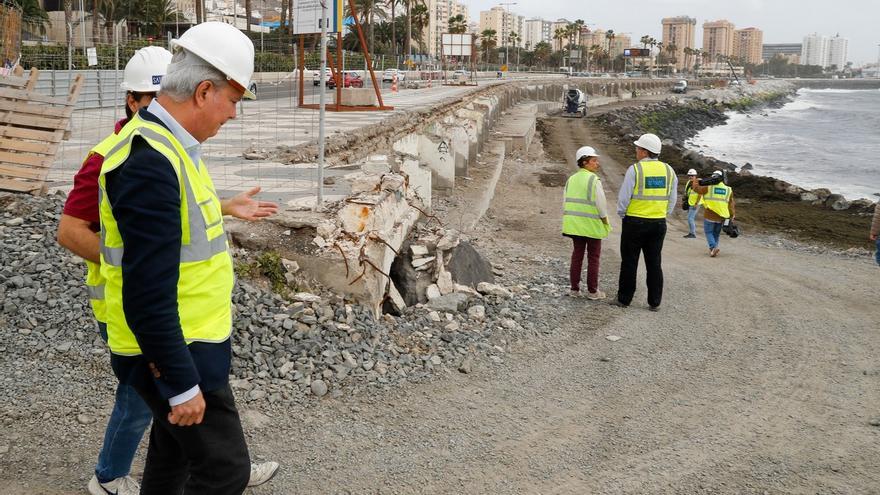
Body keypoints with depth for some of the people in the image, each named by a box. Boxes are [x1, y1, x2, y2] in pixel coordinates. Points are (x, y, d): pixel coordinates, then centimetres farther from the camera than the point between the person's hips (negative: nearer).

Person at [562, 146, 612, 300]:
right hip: (592, 225, -6)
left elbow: (566, 204, 7)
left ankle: (575, 288, 17)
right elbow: (601, 205, -15)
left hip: (574, 224, 6)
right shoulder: (594, 180, -15)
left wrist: (568, 221, 16)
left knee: (577, 256, 14)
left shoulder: (571, 180, 5)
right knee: (593, 258, 5)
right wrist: (606, 223, -2)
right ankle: (592, 291, 9)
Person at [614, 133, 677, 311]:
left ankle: (624, 299, 12)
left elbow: (623, 198, -11)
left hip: (635, 222, -4)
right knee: (654, 263, 11)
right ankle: (655, 302, 13)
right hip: (659, 223, 4)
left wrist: (622, 214, 6)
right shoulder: (668, 170, 3)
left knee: (629, 262, 6)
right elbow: (672, 200, 8)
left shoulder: (635, 169, -12)